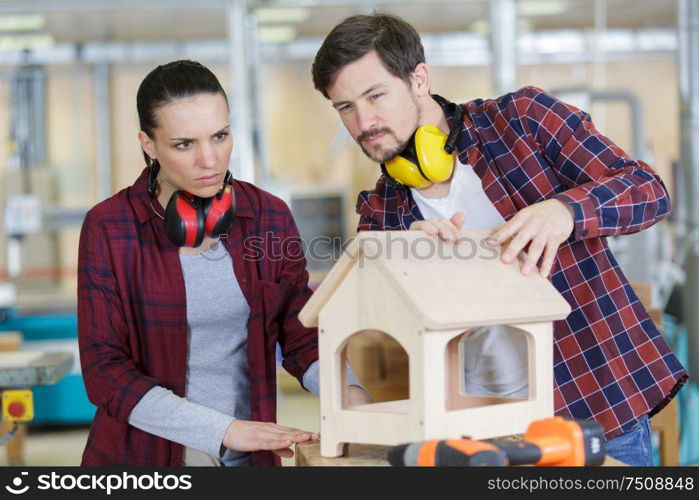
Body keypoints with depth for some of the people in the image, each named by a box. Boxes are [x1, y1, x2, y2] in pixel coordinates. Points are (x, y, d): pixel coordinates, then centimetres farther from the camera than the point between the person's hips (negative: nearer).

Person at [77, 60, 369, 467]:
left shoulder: (269, 217, 2)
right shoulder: (109, 228, -7)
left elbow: (302, 340, 4)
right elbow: (104, 371, -10)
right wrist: (225, 429, -19)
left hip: (249, 457, 2)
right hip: (143, 452, -2)